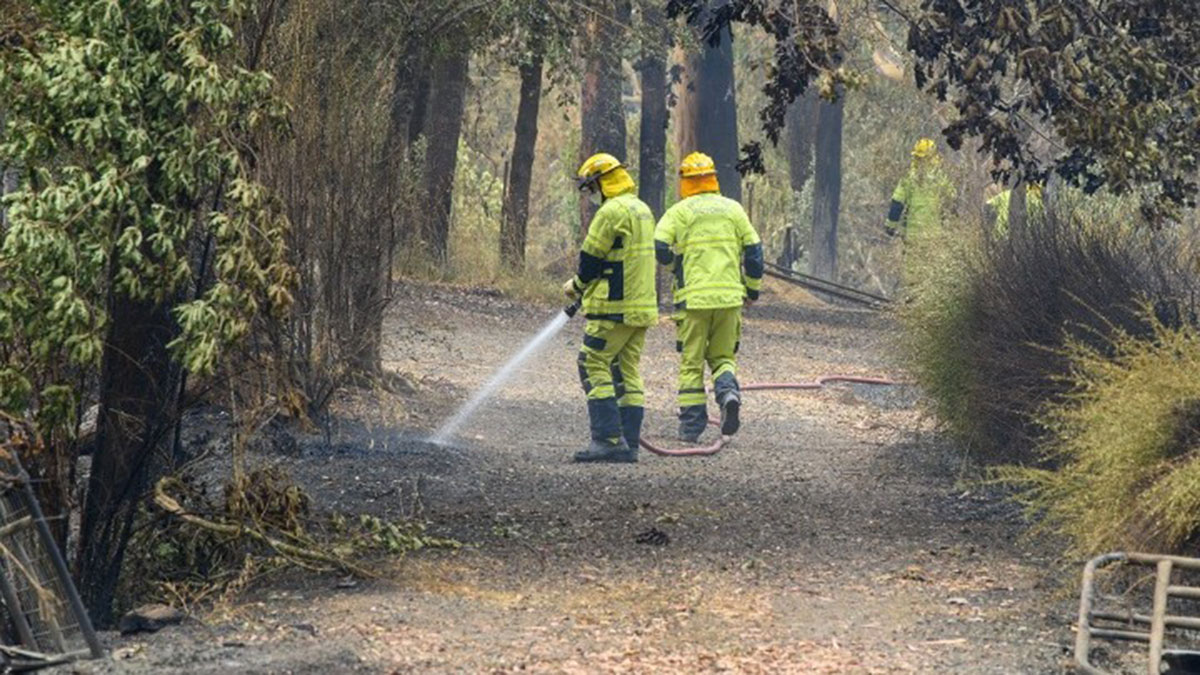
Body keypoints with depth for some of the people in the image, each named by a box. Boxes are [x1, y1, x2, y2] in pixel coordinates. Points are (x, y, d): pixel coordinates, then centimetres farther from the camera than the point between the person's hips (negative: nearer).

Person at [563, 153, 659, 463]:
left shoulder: (612, 211, -14)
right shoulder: (642, 210, 18)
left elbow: (591, 256, -10)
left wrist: (578, 285, 9)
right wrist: (584, 286, 18)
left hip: (615, 307, -9)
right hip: (642, 305, 9)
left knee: (594, 365, -6)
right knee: (627, 372, 10)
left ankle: (608, 439, -12)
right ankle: (629, 445, 9)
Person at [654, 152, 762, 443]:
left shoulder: (679, 212, 0)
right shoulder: (733, 209, 8)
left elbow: (657, 248, -9)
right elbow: (753, 249, 8)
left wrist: (675, 262, 13)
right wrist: (752, 289, 18)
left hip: (693, 298, -2)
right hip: (729, 298, 2)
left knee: (691, 364, 6)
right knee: (723, 357, 15)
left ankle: (691, 426, 4)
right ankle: (729, 393, -15)